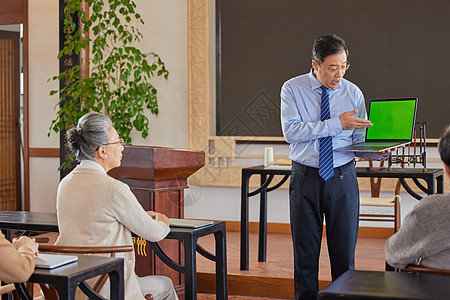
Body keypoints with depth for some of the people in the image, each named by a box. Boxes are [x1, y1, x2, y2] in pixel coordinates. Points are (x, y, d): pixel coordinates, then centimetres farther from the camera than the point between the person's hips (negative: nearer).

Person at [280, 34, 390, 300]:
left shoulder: (353, 93, 3)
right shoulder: (293, 89, -3)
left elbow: (359, 142, 5)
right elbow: (291, 131, -16)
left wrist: (379, 152, -17)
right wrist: (336, 124, -21)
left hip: (343, 179, 1)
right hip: (306, 178, -1)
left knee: (344, 252, 5)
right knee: (305, 253, 8)